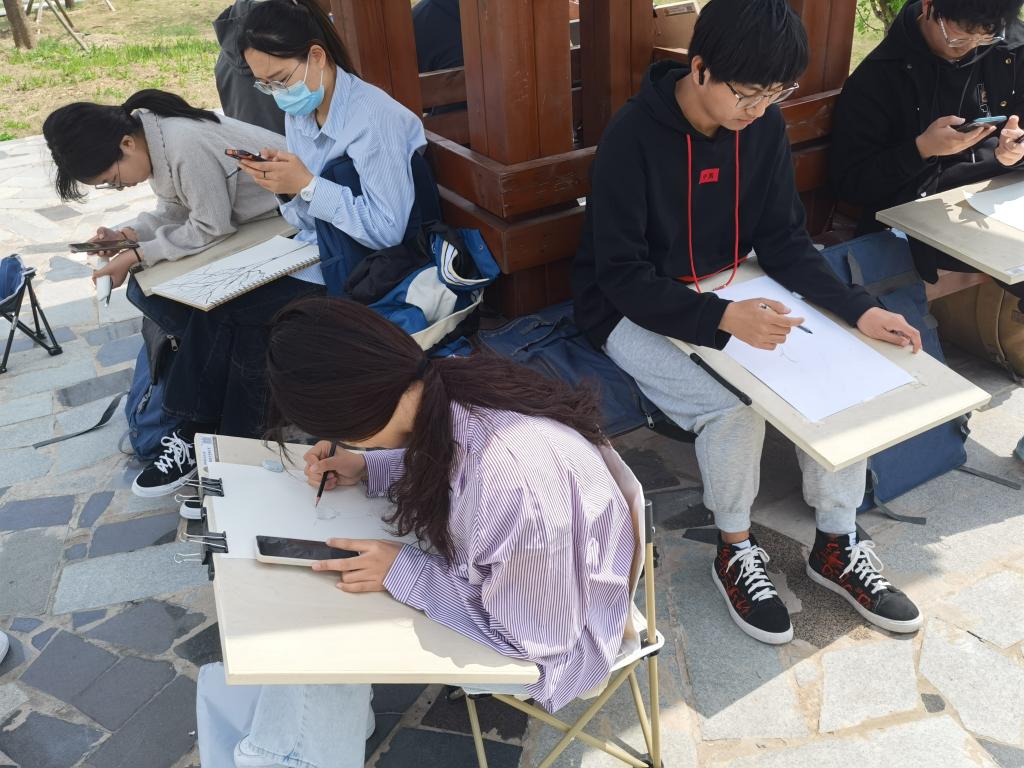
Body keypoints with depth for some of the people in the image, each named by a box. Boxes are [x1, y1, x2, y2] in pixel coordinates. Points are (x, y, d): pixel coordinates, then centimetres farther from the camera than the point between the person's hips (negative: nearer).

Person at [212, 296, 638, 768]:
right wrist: (368, 468, -6)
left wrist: (405, 574, -23)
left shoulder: (510, 481, -41)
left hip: (547, 642, -7)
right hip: (496, 574, 7)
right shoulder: (450, 384, -18)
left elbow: (533, 636, -27)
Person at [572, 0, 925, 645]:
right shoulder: (633, 138, -22)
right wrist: (723, 318, -35)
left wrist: (858, 309, -14)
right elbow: (623, 277, -23)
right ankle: (736, 553, 2)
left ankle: (837, 544, 7)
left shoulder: (764, 125, -5)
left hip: (732, 293, 6)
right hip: (636, 310, -5)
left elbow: (784, 241, 0)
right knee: (734, 411, -27)